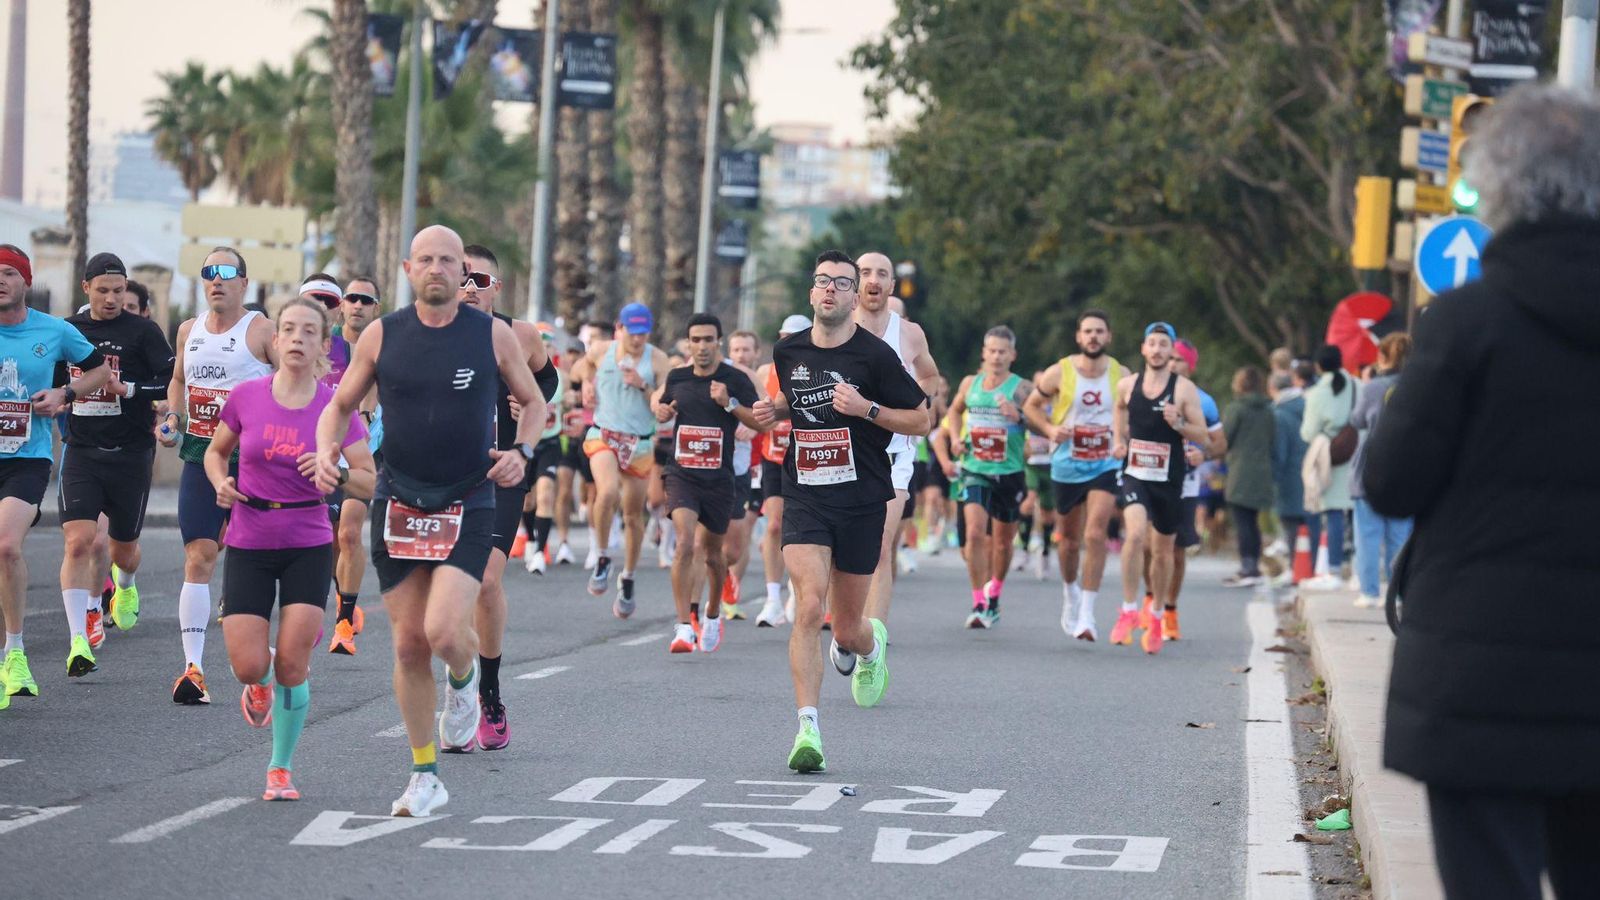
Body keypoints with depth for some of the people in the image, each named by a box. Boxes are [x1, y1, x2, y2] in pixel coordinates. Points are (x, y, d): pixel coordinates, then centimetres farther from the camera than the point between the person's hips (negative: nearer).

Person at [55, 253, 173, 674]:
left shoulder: (143, 331, -3)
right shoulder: (68, 331, 7)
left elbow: (173, 384, -10)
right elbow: (54, 385, 22)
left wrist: (127, 389, -20)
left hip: (130, 453, -1)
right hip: (81, 450, 1)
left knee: (123, 546, 13)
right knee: (78, 541, -16)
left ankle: (125, 585, 51)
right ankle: (79, 641, -18)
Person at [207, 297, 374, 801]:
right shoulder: (246, 397, -3)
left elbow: (368, 483, -4)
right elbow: (216, 451, 13)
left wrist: (334, 474, -24)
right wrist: (221, 482, -7)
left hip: (308, 547, -1)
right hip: (248, 545, 1)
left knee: (291, 665, -7)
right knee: (249, 666, -8)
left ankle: (281, 769, 13)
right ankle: (260, 683, 32)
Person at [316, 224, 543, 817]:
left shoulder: (493, 336, -1)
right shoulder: (382, 335, 2)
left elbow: (533, 401, 13)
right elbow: (342, 403, 12)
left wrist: (522, 452, -6)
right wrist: (326, 447, -9)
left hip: (468, 507, -2)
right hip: (398, 504, 2)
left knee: (444, 633, -20)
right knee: (409, 645, 3)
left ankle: (464, 678, 18)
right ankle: (425, 775, 15)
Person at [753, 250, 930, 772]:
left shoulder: (874, 355, -7)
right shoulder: (788, 351, 5)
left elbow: (921, 420, -3)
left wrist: (866, 408, -17)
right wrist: (775, 410, 5)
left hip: (861, 500, -2)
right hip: (805, 498, 2)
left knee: (847, 631, 8)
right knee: (809, 607, -20)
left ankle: (870, 643, 48)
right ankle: (807, 730, -19)